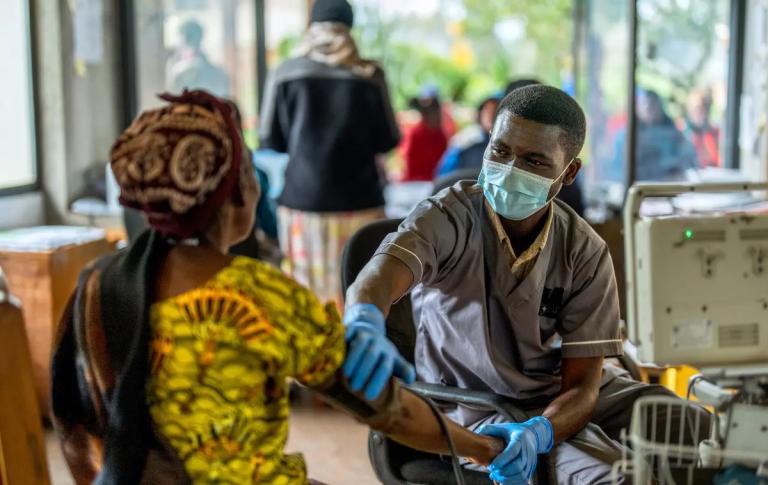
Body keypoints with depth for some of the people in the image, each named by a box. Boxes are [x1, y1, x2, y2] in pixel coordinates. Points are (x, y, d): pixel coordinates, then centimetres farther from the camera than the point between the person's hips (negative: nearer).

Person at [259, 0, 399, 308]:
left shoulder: (286, 73, 0)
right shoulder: (370, 75, 0)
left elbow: (270, 141, 3)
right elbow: (388, 141, 6)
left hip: (302, 200, 0)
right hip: (359, 202, 0)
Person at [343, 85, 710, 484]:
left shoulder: (585, 252, -9)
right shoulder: (448, 219, -18)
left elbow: (581, 386, -12)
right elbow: (375, 281, -39)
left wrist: (537, 432, -35)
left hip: (562, 396, 5)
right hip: (477, 404, -5)